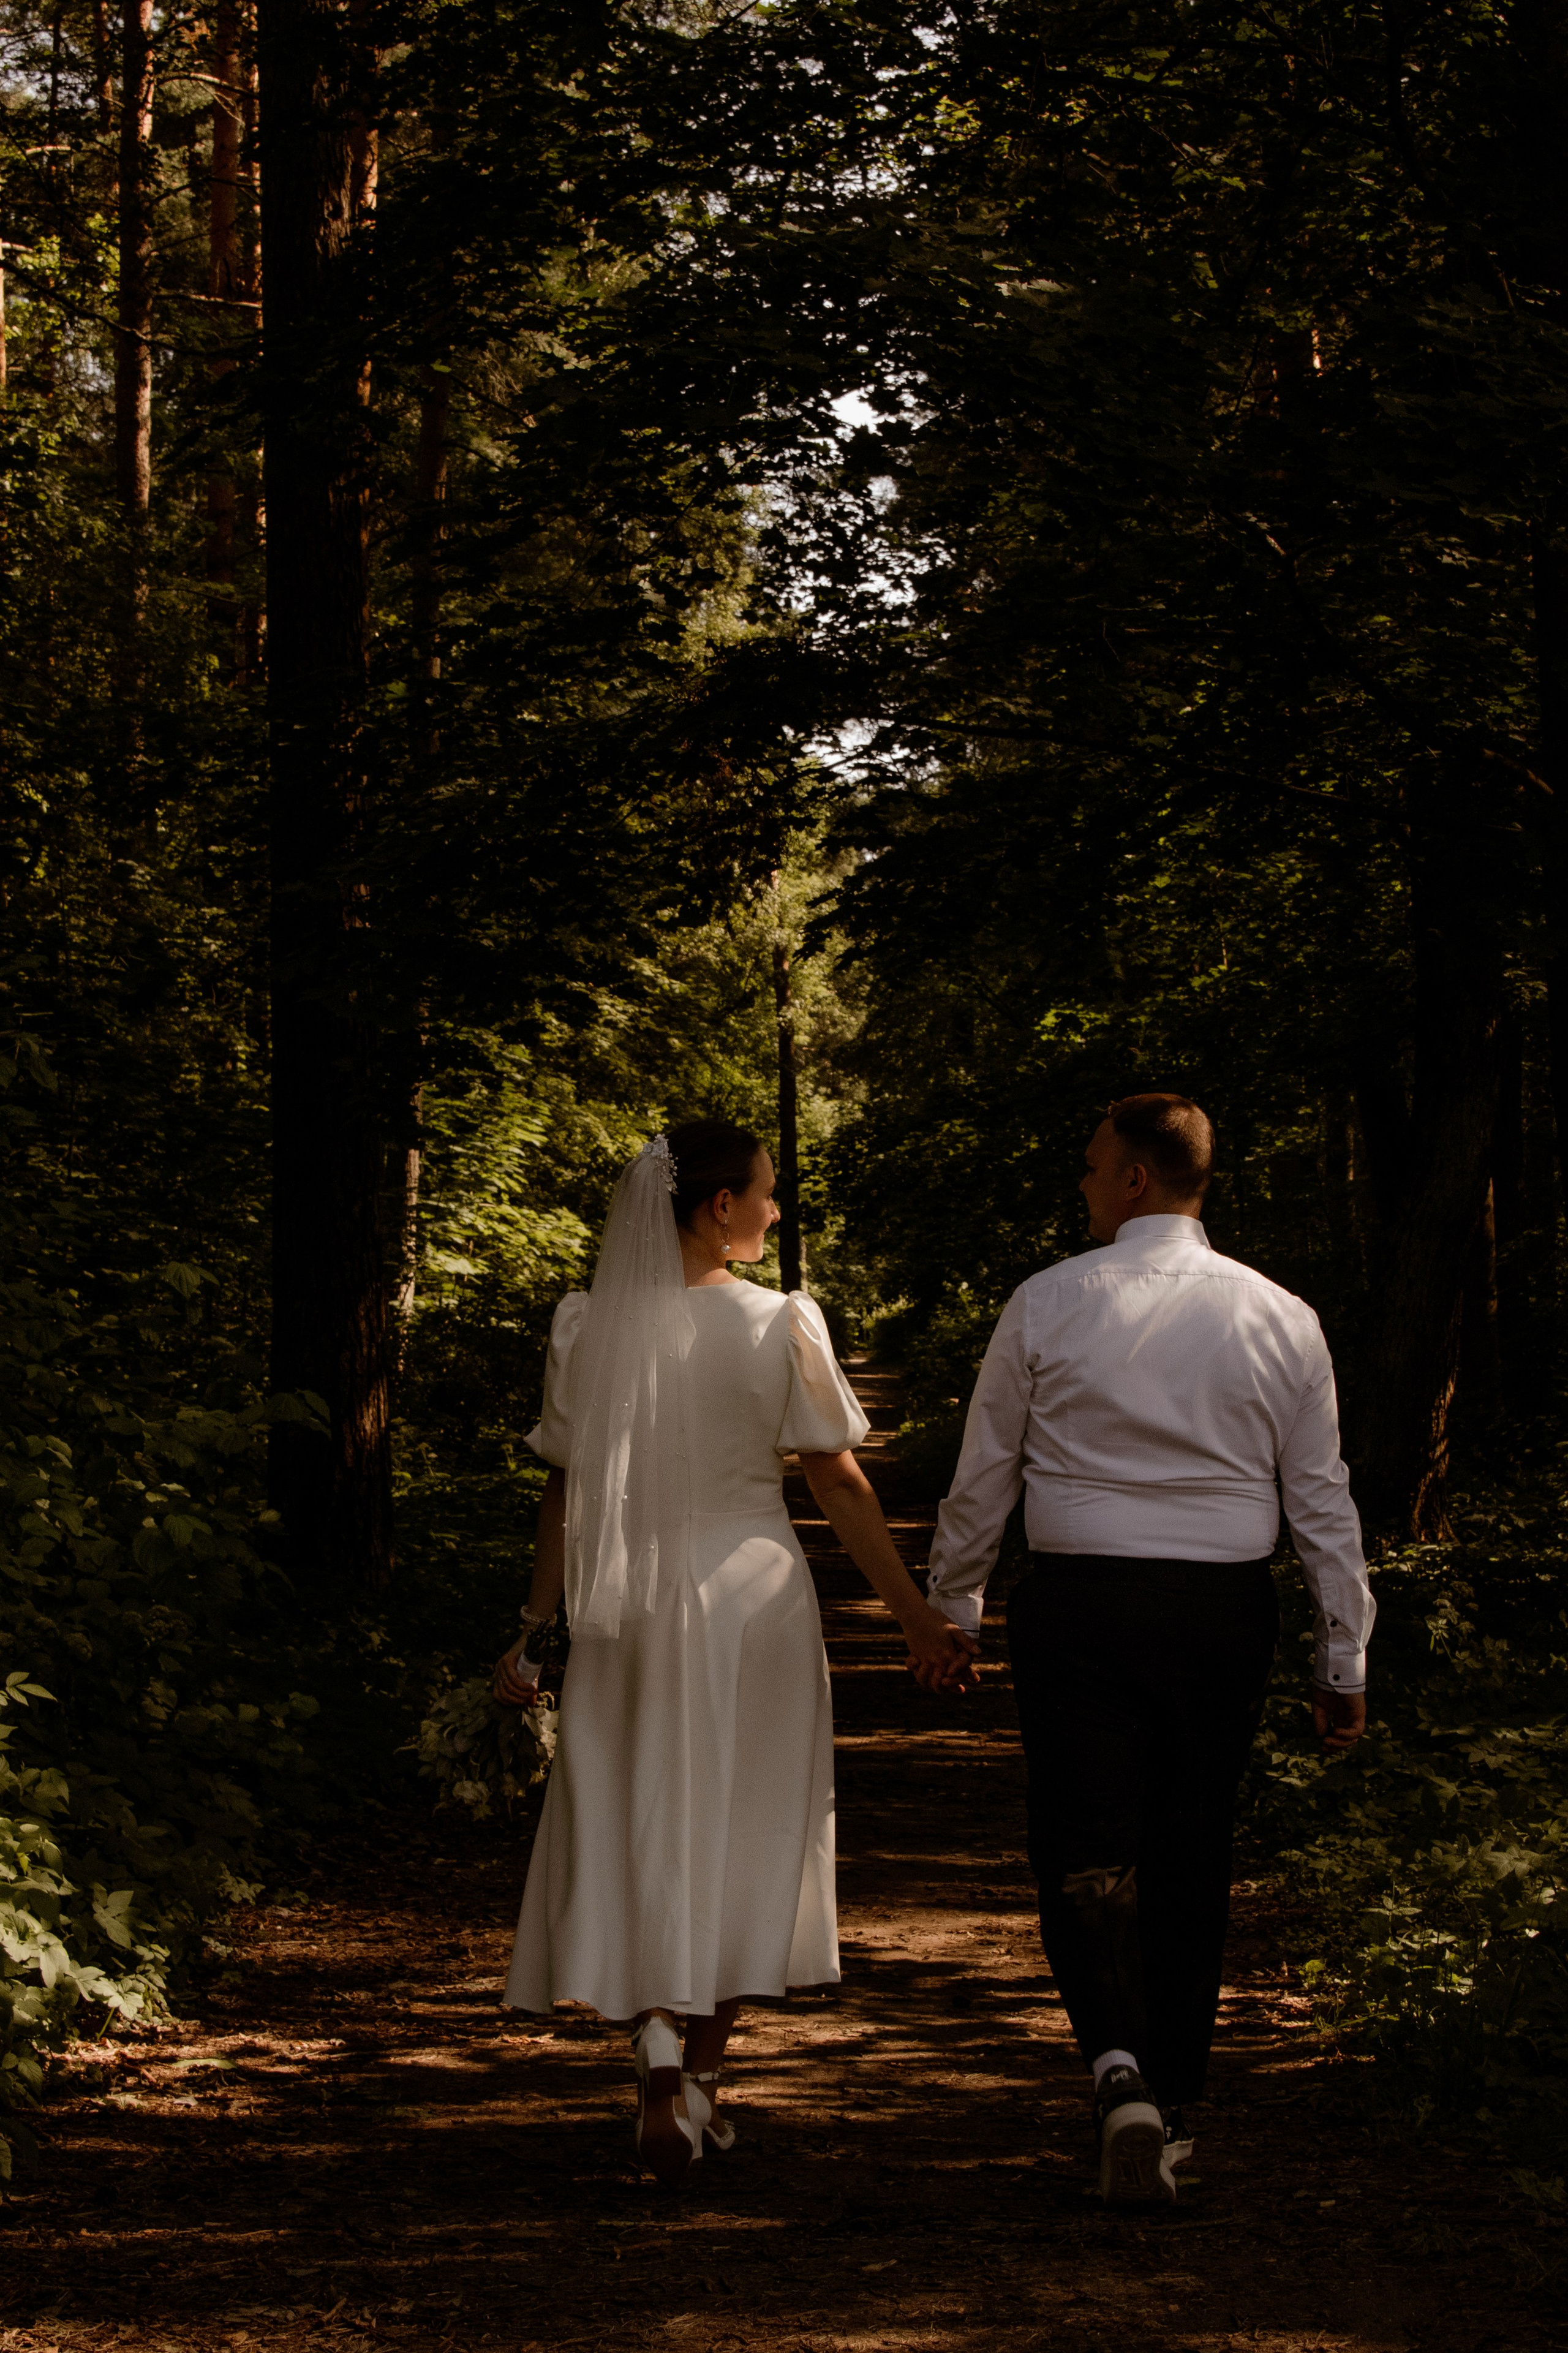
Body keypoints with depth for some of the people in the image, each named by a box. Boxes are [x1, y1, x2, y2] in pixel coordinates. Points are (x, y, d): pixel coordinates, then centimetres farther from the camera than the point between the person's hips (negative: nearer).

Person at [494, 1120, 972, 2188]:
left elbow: (567, 1492, 0)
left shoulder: (587, 1325, -2)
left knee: (636, 1833, 7)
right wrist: (916, 1611, 3)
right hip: (755, 1593, -1)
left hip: (627, 1606, 2)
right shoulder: (781, 1325, -9)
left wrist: (536, 1629, 7)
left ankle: (656, 2050, -15)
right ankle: (703, 2077, 17)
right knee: (741, 1839, 12)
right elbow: (839, 1482, -5)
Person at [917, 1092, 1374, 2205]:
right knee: (1192, 1857, 14)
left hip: (1079, 1608, -2)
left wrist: (950, 1610, 18)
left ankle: (1119, 2067, -23)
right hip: (1226, 1611, 2)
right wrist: (1346, 1659, 12)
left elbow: (983, 1478, 4)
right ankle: (1174, 2107, 23)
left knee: (1087, 1850, 0)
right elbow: (1323, 1502, 5)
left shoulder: (1047, 1305, -3)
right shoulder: (1280, 1318, 2)